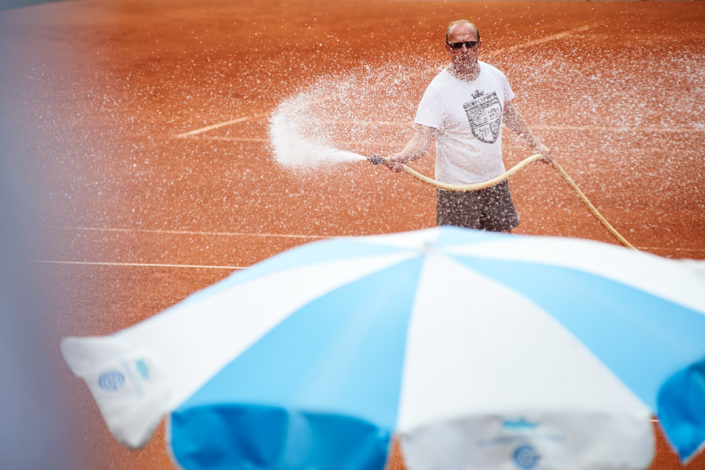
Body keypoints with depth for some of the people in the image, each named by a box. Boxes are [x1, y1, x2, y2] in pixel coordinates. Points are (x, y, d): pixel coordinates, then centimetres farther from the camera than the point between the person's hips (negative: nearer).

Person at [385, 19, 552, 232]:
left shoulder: (495, 76, 1)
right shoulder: (438, 90, -17)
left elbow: (510, 114, 20)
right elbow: (422, 137, -24)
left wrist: (535, 144, 24)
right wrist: (401, 156, -43)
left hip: (495, 179, 6)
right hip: (457, 188, -6)